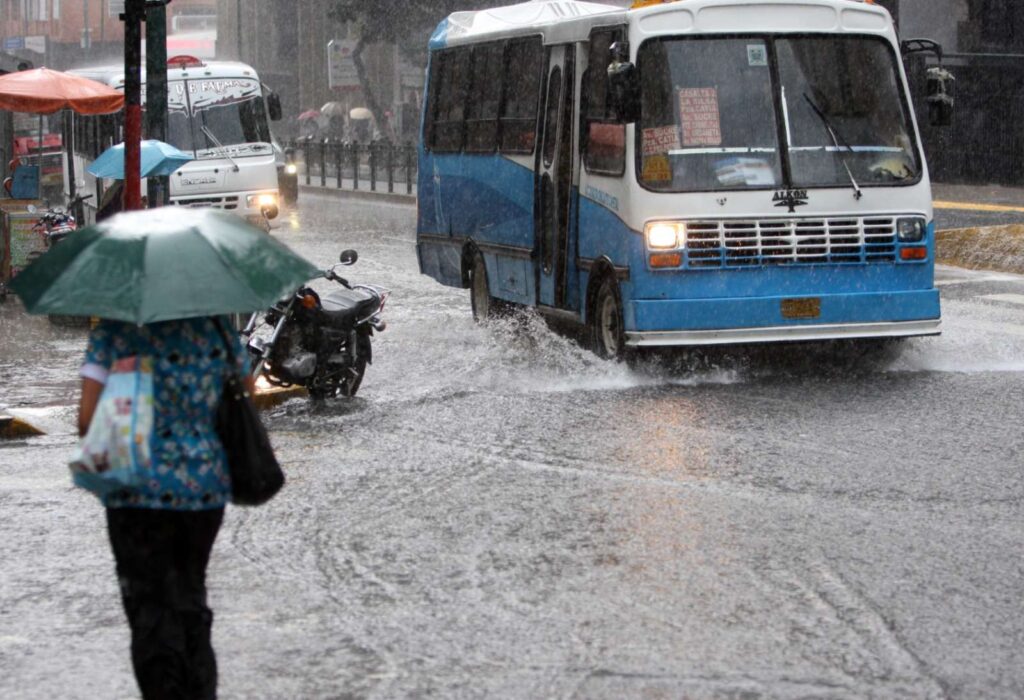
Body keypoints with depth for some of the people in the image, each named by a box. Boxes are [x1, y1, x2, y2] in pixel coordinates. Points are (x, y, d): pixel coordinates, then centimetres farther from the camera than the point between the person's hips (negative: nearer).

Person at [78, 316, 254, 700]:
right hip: (208, 489, 4)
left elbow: (88, 419, -13)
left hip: (142, 493, -4)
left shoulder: (112, 331, -9)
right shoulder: (215, 325, 1)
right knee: (191, 600, 21)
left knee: (150, 611, 4)